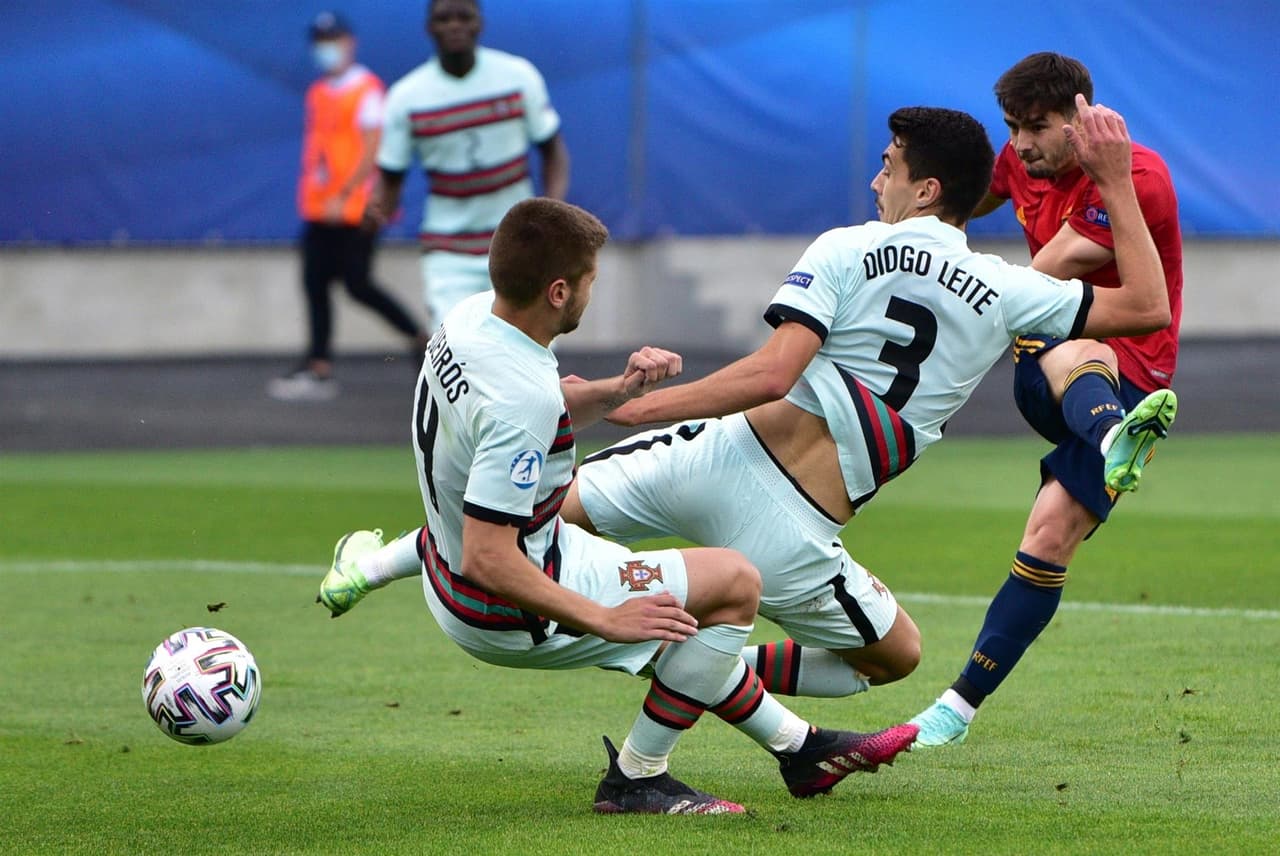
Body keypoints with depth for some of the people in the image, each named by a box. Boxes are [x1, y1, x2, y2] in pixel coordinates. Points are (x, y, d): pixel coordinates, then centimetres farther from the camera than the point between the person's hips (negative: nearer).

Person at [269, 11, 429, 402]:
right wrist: (308, 195, 16)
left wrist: (343, 197, -19)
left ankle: (421, 339, 7)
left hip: (355, 209, -8)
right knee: (315, 283, 4)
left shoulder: (366, 89, -10)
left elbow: (371, 151, -15)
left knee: (357, 284, -8)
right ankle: (319, 368, 6)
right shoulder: (318, 93, 14)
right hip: (320, 209, 8)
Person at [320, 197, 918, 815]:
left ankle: (799, 746, 41)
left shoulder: (471, 317, -4)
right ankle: (635, 780, 5)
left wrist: (616, 391, -1)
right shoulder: (521, 399, -34)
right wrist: (605, 620, -27)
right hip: (509, 618, -10)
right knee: (734, 582, -3)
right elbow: (486, 562, -34)